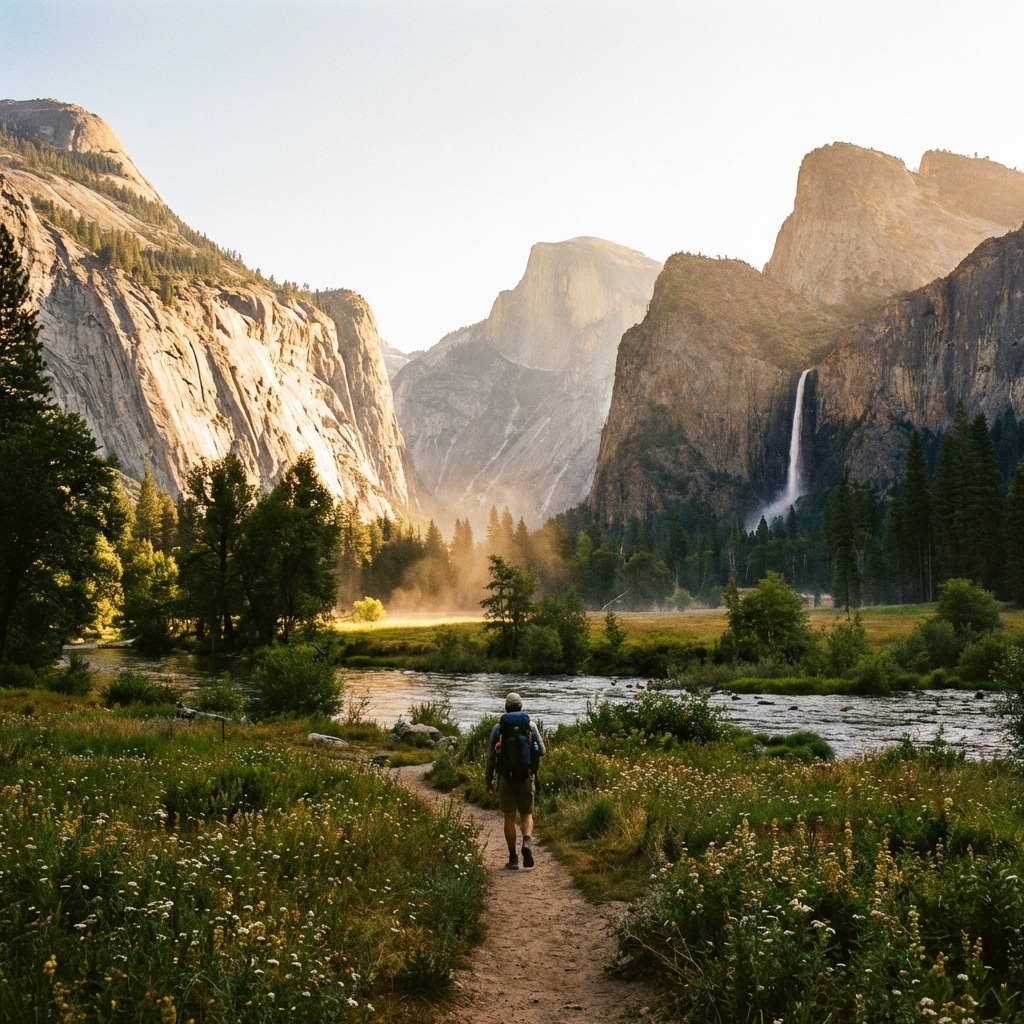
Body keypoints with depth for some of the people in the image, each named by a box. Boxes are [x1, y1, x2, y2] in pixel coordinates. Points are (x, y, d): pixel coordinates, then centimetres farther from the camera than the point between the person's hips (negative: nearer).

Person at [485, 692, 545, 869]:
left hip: (506, 778, 0)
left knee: (509, 818, 9)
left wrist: (489, 780, 8)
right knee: (526, 814, 14)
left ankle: (513, 858, 9)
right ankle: (527, 842, -14)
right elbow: (541, 750, 2)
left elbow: (491, 755, 0)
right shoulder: (530, 726, 0)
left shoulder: (498, 728, -1)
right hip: (526, 777, 1)